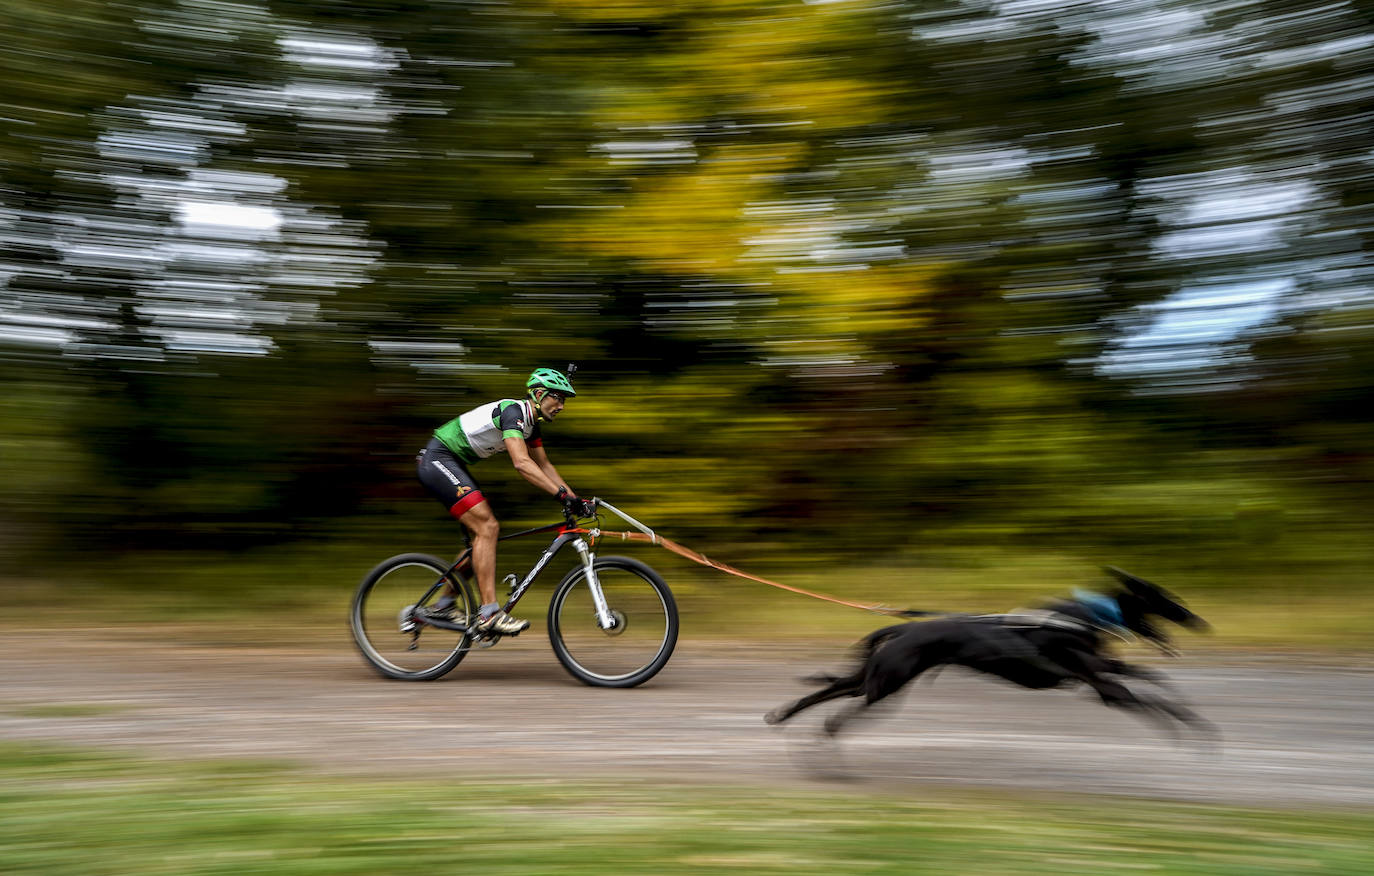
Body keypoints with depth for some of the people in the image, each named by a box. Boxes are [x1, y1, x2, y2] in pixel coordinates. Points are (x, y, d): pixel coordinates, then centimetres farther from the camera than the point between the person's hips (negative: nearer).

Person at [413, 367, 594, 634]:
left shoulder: (530, 421, 10)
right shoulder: (513, 411, -20)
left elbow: (544, 465, 16)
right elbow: (521, 463, -32)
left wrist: (576, 499, 8)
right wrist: (563, 494, -36)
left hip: (452, 463, 10)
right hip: (437, 459, -10)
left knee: (480, 532, 8)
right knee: (486, 527, -18)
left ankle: (442, 605, 18)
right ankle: (489, 614, -20)